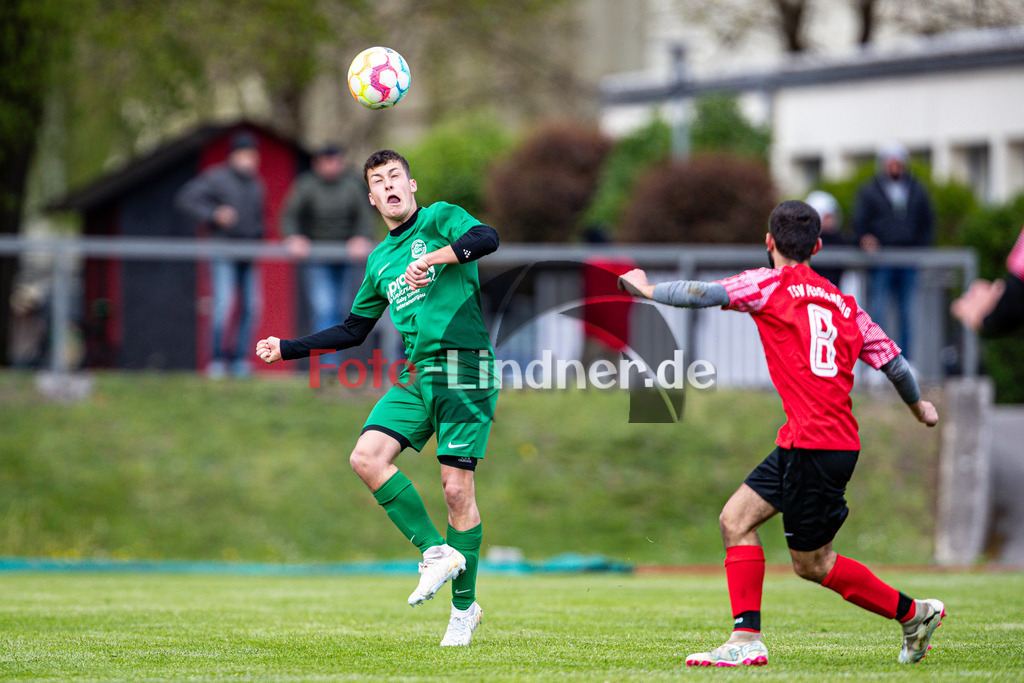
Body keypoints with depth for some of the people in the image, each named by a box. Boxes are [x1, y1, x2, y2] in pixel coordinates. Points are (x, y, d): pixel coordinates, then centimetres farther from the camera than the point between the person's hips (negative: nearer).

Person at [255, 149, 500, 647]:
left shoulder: (440, 218, 3)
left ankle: (464, 608, 4)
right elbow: (353, 330, 27)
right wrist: (287, 349, 24)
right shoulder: (379, 261, 20)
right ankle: (436, 552, -5)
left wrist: (431, 258, -28)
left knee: (456, 488, -7)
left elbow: (486, 238, -18)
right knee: (367, 457, -14)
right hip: (415, 376, 6)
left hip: (463, 370, -6)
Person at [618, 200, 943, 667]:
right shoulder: (840, 301, 14)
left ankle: (913, 614, 13)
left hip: (816, 444, -8)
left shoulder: (770, 284, -4)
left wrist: (646, 288, 4)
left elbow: (704, 295, -13)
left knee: (812, 563, 3)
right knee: (735, 519, 8)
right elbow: (891, 358, 16)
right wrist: (919, 407, 34)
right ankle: (746, 640, 3)